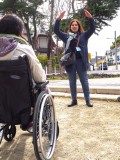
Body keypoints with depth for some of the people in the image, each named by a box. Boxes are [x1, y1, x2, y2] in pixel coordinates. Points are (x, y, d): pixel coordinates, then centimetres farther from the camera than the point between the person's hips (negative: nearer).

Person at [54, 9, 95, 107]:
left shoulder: (83, 35, 10)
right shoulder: (66, 36, 12)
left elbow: (92, 29, 0)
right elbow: (56, 30, 6)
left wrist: (90, 17, -15)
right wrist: (59, 19, -7)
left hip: (81, 61, -1)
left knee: (84, 82, 2)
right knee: (72, 83, 8)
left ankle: (88, 100, 8)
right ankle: (74, 100, 18)